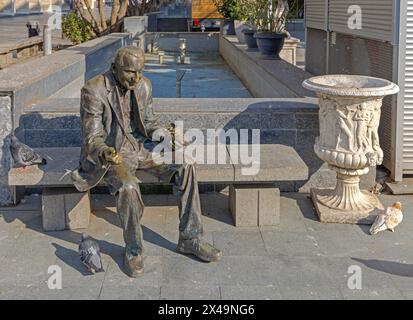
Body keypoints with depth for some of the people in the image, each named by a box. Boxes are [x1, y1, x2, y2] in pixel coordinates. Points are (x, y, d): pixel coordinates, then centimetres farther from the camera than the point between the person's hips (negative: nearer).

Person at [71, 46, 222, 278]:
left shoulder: (144, 85, 2)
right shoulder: (94, 91, -15)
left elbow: (149, 124, 11)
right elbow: (92, 137, -14)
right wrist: (104, 152, -36)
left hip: (140, 145, 6)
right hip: (112, 151, -5)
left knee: (186, 167, -15)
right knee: (129, 187, -36)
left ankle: (190, 239, -6)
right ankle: (134, 250, -11)